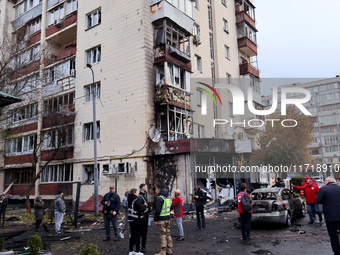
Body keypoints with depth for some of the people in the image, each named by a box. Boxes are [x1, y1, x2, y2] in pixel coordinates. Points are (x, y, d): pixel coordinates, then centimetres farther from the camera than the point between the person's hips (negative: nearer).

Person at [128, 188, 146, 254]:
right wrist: (144, 205, -1)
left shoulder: (129, 200, 7)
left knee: (132, 235, 15)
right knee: (137, 236, 2)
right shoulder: (136, 200, -19)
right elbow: (142, 208, -22)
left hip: (131, 219, 8)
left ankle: (131, 251, 21)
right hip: (137, 220, -8)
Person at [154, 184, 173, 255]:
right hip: (168, 218, 8)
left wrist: (155, 220, -12)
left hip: (161, 219, -8)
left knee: (163, 235, -3)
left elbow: (157, 210, -19)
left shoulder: (159, 198, -16)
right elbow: (171, 207, 20)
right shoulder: (168, 197, 12)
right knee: (168, 234, 14)